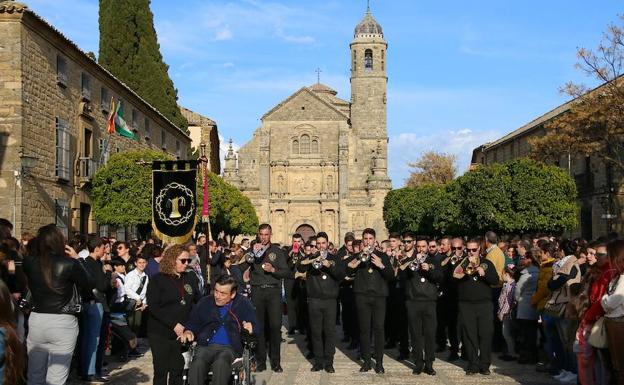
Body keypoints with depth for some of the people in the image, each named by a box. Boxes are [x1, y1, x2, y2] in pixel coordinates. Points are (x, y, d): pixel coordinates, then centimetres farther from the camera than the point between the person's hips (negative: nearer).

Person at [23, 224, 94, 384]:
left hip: (36, 321, 4)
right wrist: (77, 259, 5)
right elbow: (89, 285, 0)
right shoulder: (69, 264, -14)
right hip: (63, 323, -3)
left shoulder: (29, 262, -6)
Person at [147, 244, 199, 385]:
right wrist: (174, 325, -19)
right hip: (161, 334, -4)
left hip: (182, 334, 4)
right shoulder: (158, 280, -4)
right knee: (161, 371, 0)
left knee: (178, 370, 4)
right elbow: (153, 307, -12)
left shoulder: (188, 280, 11)